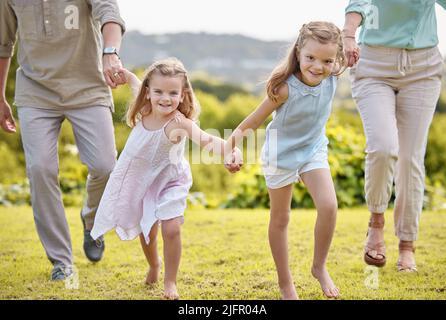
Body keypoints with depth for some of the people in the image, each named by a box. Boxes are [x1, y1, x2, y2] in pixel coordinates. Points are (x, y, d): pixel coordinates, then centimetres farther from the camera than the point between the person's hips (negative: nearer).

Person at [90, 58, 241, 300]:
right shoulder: (144, 108, -18)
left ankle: (170, 282, 5)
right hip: (140, 180, 4)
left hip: (169, 182, -4)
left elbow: (206, 140, -55)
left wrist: (229, 151, -71)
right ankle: (154, 264, 47)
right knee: (146, 231, 14)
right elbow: (136, 83, 7)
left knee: (171, 229, -18)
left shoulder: (179, 123, -35)